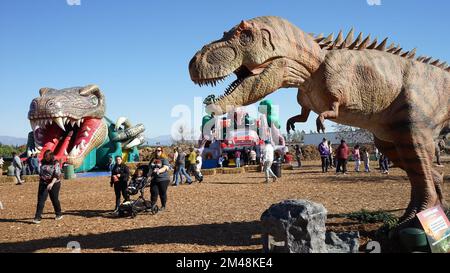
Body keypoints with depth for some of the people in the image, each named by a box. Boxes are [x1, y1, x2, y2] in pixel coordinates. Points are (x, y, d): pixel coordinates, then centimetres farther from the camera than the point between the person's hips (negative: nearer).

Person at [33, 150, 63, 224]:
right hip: (43, 184, 5)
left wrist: (52, 183, -33)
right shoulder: (44, 163, 8)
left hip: (53, 184, -5)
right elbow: (41, 173, 19)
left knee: (54, 200, 6)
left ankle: (59, 214, 26)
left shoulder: (56, 164, -10)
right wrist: (40, 180, 19)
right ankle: (38, 217, -4)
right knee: (40, 200, -4)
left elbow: (56, 175, -20)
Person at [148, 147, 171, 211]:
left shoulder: (164, 159, -4)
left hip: (163, 179, -4)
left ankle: (163, 206, 19)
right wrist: (149, 173, 4)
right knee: (153, 192, -3)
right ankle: (153, 205, 10)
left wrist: (158, 171, -34)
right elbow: (149, 167, 21)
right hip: (154, 179, 4)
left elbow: (165, 168, -17)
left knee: (162, 193, 5)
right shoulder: (153, 159, 14)